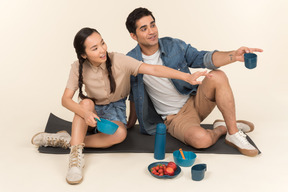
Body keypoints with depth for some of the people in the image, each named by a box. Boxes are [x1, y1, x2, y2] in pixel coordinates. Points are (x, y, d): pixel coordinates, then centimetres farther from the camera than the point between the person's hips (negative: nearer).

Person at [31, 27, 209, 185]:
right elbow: (66, 99, -20)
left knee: (120, 133, -33)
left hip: (115, 108, -1)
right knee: (86, 102, -34)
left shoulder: (118, 60, -22)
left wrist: (187, 77, -43)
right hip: (92, 109, 1)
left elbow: (153, 69, -32)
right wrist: (85, 113, -41)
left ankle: (68, 141, -24)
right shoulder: (79, 68, -15)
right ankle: (76, 156, -37)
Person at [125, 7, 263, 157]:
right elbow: (134, 95, 9)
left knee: (217, 76, -28)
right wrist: (131, 122, 17)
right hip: (174, 118, -3)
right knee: (201, 139, -36)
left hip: (195, 101, 3)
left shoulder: (174, 46, -4)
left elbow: (202, 58, -9)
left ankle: (233, 133, -17)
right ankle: (221, 128, 1)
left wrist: (234, 55, -26)